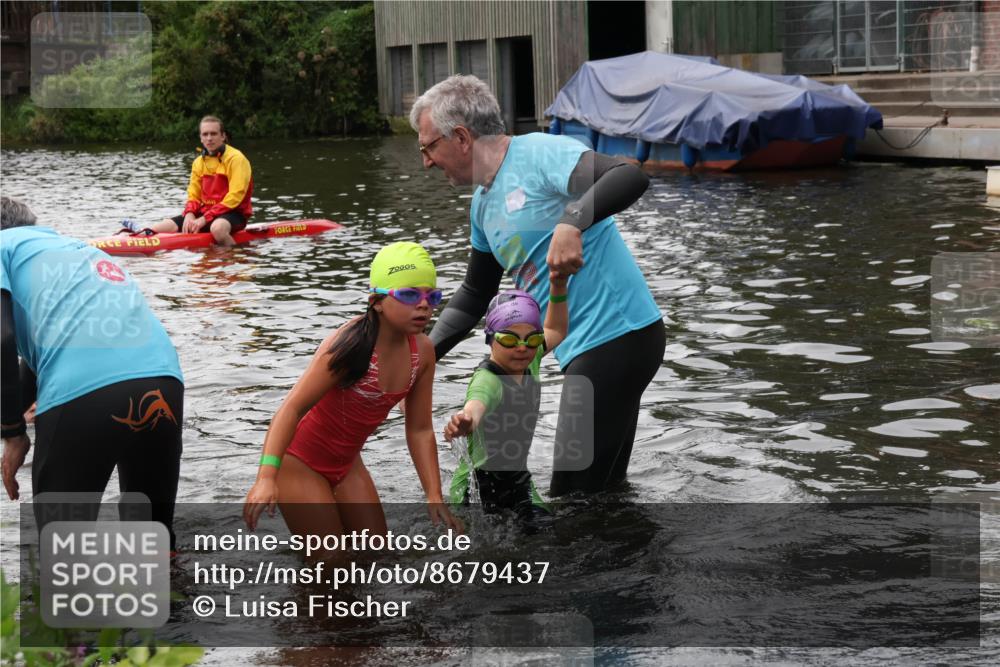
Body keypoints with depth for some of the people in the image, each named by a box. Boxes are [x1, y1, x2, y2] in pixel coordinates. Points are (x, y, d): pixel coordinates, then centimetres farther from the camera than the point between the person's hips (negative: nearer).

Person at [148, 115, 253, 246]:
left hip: (233, 213, -5)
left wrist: (205, 219, -21)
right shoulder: (198, 162, 13)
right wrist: (189, 215, -11)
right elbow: (193, 196, 14)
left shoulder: (236, 158, -9)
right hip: (204, 211, 5)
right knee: (157, 229, -15)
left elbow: (235, 197, -17)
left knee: (217, 228, -42)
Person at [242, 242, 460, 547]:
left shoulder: (422, 351, -7)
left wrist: (434, 496, -7)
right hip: (300, 462, -7)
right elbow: (293, 407, -32)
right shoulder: (351, 344, -27)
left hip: (347, 464, 8)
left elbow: (419, 430, 1)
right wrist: (267, 477, -43)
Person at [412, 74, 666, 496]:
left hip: (618, 335, -10)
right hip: (586, 350, 10)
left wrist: (571, 223, -42)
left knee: (572, 497, -8)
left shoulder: (540, 153, -13)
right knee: (603, 489, 14)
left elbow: (630, 177, -28)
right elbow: (474, 296, 26)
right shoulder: (483, 206, 16)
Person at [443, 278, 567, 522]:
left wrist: (558, 289, 1)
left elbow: (556, 331, 17)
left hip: (518, 479, 7)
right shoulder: (488, 380, -26)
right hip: (479, 486, -7)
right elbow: (476, 403, -50)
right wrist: (465, 421, -74)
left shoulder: (529, 363, -3)